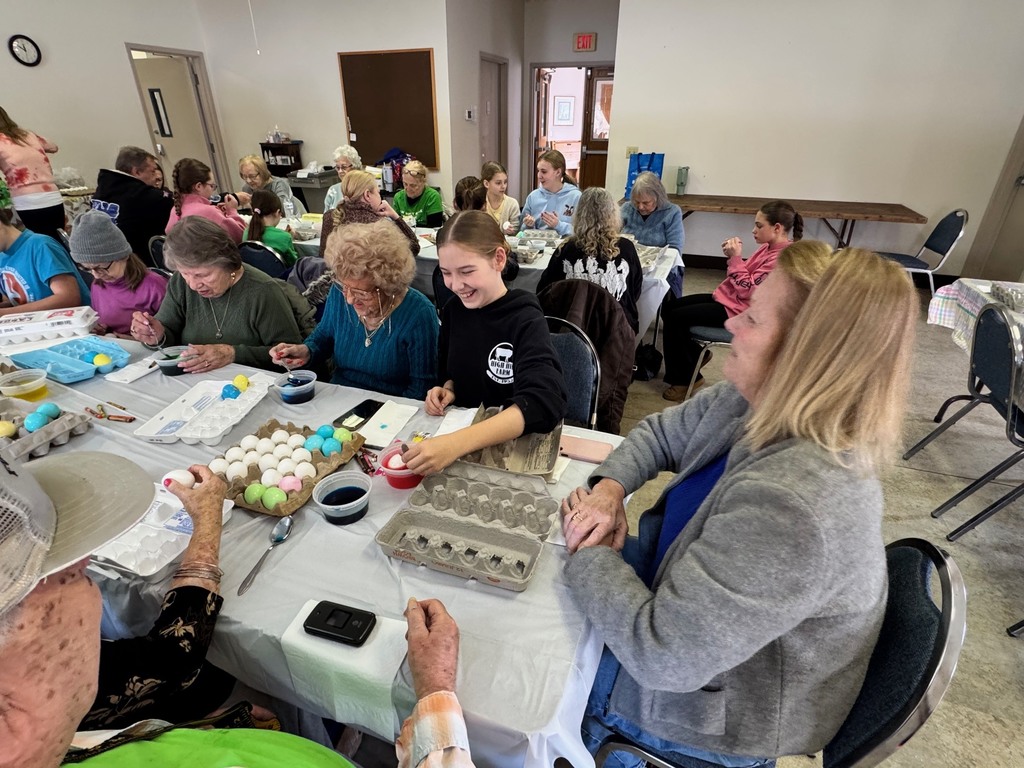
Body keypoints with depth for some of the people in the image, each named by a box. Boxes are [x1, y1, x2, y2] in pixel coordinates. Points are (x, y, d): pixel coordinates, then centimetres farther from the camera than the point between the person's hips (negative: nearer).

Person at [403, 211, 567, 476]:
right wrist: (447, 389, -7)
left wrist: (457, 443, -41)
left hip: (520, 444, -5)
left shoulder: (525, 320, -16)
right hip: (462, 427, 5)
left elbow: (545, 402, -31)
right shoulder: (453, 309, 0)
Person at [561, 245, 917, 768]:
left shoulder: (790, 506, -41)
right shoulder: (754, 404, -13)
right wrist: (610, 486, -14)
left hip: (713, 704, -7)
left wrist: (589, 554, -21)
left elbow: (662, 656, -36)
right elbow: (660, 432, 4)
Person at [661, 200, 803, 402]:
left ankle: (685, 379, -2)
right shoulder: (770, 248, 9)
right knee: (669, 307, 4)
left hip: (737, 311, -10)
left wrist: (735, 258, -18)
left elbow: (747, 289, -23)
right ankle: (696, 354, 19)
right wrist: (734, 255, -3)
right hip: (729, 298, 10)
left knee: (676, 318, -16)